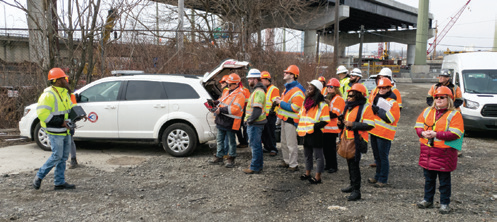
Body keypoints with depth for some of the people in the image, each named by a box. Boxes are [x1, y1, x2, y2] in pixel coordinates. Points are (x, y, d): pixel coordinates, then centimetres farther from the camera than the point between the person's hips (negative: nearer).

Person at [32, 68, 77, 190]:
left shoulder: (64, 93, 13)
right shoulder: (48, 95, -16)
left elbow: (69, 108, 26)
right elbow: (42, 113, -21)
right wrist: (60, 122, -22)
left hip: (65, 131, 9)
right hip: (55, 132, -9)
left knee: (63, 157, 10)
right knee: (57, 156, -5)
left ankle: (60, 182, 18)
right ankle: (39, 177, 14)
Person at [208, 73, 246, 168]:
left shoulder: (239, 95, -13)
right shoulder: (227, 93, 15)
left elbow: (234, 109, -24)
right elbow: (220, 102, 20)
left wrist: (221, 109, -25)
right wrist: (216, 108, -3)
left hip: (230, 123, -8)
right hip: (221, 121, 8)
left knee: (231, 141, 4)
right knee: (220, 139, 16)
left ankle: (231, 159, 15)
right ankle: (219, 156, 28)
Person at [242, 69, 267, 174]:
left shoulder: (258, 91, -17)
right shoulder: (256, 90, 18)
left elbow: (257, 109, -24)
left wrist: (250, 120, -19)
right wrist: (249, 120, 18)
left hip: (255, 123, -11)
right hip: (254, 123, 11)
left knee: (255, 145, -4)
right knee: (257, 144, 17)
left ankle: (255, 167, 3)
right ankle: (259, 165, 27)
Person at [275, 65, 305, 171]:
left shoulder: (297, 90, -18)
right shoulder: (287, 87, 15)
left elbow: (294, 107, -24)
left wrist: (281, 103, -17)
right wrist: (280, 100, 9)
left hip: (291, 120, -10)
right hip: (285, 119, 10)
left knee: (291, 144, -4)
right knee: (284, 142, 19)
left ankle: (293, 165, 5)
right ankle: (287, 161, 32)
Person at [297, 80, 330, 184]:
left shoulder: (322, 104, -13)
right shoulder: (305, 101, 12)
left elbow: (325, 121, -15)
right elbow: (301, 116, 22)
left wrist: (314, 126, -21)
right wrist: (300, 128, 10)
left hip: (316, 133, -8)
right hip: (306, 133, 8)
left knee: (318, 155, 2)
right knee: (307, 154, 18)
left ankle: (318, 177, 9)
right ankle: (307, 173, 32)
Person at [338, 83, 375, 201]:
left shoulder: (365, 107, -11)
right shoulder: (348, 106, 16)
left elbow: (370, 125, -18)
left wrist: (353, 124, -22)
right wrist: (341, 123, 8)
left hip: (357, 140, -8)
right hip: (347, 139, 8)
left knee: (354, 164, -7)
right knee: (350, 163, 17)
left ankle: (356, 191, 0)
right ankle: (353, 185, 33)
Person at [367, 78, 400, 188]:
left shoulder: (393, 102, -12)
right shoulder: (376, 98, 12)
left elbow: (390, 118, -21)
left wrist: (378, 110, -17)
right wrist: (373, 109, 0)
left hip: (384, 133, -8)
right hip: (374, 132, 8)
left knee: (383, 157, -1)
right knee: (377, 156, 18)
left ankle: (383, 180, 9)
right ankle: (377, 176, 31)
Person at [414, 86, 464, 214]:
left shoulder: (454, 114, -6)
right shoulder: (428, 111, 11)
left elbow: (455, 134, -16)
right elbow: (418, 125, 9)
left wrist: (436, 134, -23)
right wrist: (423, 133, -13)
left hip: (444, 153, -5)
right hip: (427, 151, 5)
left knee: (444, 180, 6)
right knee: (429, 178, 16)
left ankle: (444, 204, 19)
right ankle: (428, 200, 29)